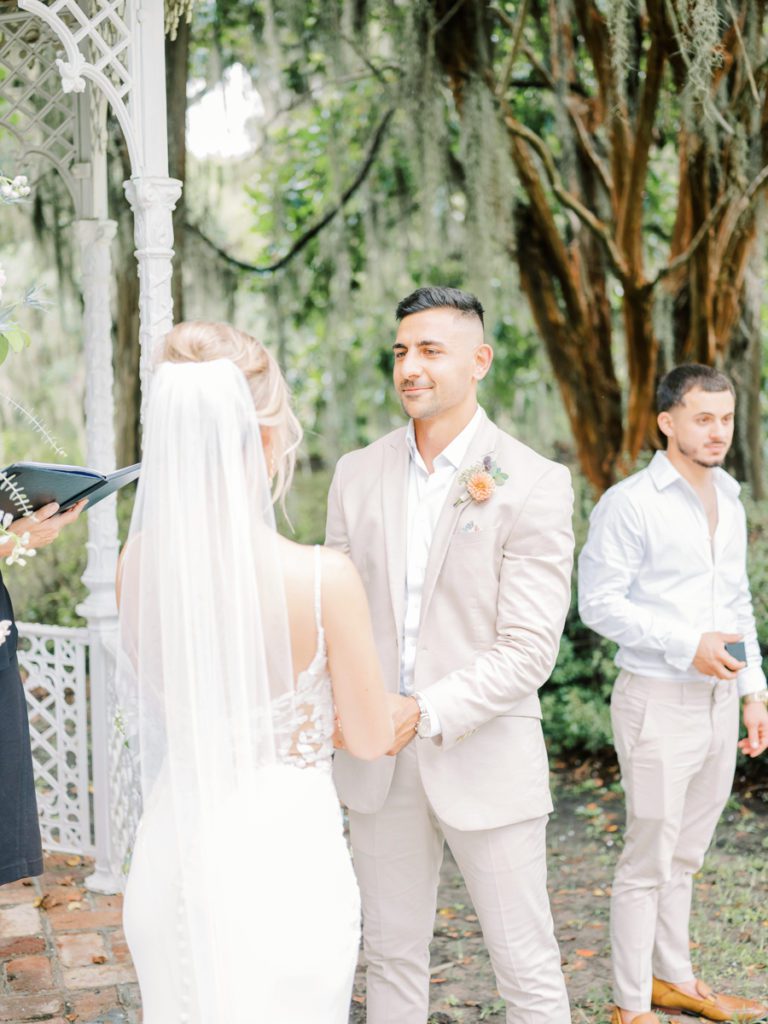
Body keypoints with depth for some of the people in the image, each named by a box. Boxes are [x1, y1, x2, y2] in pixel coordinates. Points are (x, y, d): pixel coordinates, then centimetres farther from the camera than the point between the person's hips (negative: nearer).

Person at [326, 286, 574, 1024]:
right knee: (392, 956, 16)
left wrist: (425, 712, -24)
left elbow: (530, 649, -14)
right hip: (378, 762, 4)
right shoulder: (358, 474, 5)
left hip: (483, 758, -4)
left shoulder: (533, 484, -10)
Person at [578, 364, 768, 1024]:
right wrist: (686, 643, -21)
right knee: (649, 859, -1)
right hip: (658, 702, -7)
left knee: (685, 855, 17)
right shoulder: (630, 503, -12)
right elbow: (599, 602, -15)